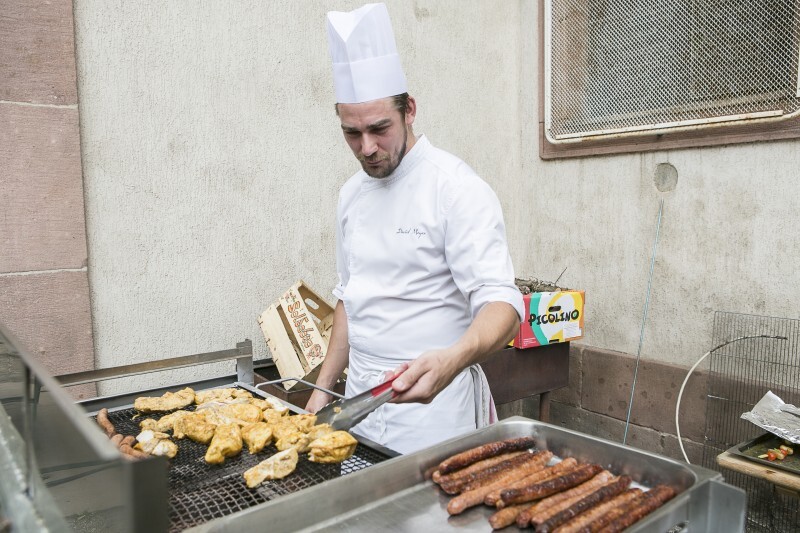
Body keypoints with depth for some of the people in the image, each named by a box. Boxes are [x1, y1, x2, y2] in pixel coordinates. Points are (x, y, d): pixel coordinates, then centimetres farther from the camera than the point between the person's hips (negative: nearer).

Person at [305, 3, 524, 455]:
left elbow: (501, 303, -23)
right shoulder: (353, 193, 6)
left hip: (431, 402, -6)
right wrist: (324, 388, 12)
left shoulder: (456, 187, -16)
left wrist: (450, 361, -43)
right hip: (362, 398, 6)